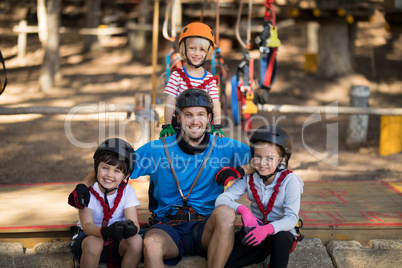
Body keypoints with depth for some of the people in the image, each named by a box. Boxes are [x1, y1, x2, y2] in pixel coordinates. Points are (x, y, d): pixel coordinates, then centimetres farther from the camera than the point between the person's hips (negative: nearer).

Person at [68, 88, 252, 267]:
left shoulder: (224, 147, 6)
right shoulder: (157, 150, 5)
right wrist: (83, 185, -10)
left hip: (205, 228, 1)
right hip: (167, 227, -1)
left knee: (225, 214, -34)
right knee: (151, 242, -36)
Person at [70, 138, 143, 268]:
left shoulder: (127, 192, -7)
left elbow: (134, 222, -20)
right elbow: (87, 225, -28)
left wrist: (131, 227, -47)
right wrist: (105, 231, -51)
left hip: (116, 245, 2)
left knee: (136, 240, -28)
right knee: (94, 242, -36)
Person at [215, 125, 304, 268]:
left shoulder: (289, 181, -15)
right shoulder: (249, 179, -5)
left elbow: (291, 218, -24)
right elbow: (221, 200, -11)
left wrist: (267, 229, -43)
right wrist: (242, 209, -31)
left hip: (283, 231, -4)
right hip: (256, 229, 4)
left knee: (280, 237, -41)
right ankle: (262, 253, 5)